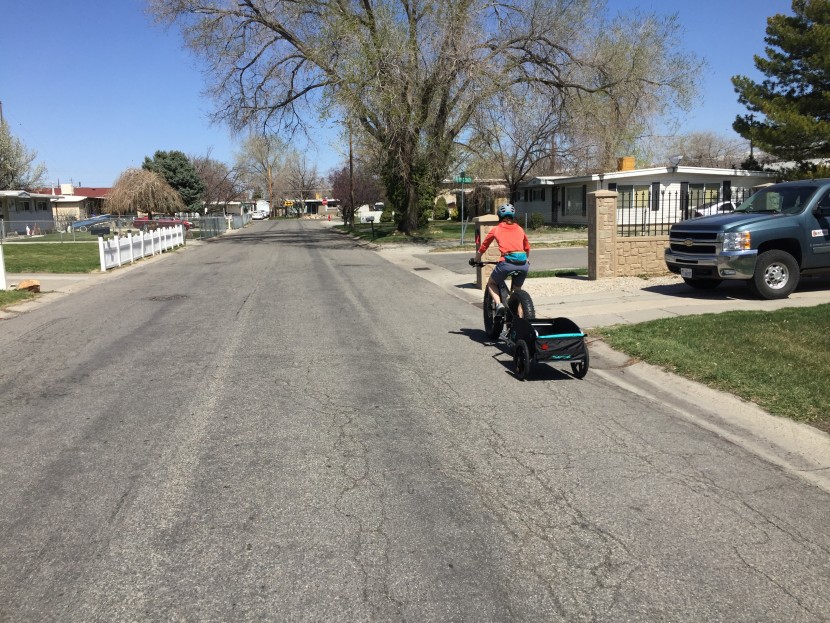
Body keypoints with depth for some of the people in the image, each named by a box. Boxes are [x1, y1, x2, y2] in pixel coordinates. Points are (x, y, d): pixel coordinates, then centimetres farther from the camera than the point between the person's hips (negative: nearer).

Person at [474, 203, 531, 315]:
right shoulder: (519, 229, 21)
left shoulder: (496, 229, 14)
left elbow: (482, 248, 20)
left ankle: (499, 304, -2)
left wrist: (477, 261, 36)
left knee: (491, 283, 23)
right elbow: (527, 248, 34)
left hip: (507, 262, -3)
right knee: (517, 289, 26)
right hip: (523, 264, 3)